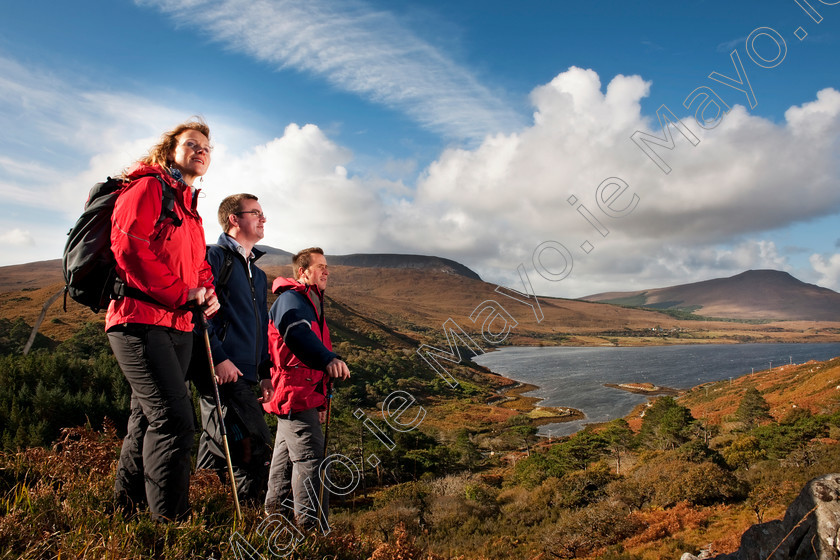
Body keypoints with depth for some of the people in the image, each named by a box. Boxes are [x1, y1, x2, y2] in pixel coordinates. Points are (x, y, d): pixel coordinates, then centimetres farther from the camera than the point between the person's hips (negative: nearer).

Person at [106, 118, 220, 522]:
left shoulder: (189, 205, 24)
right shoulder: (147, 186, -3)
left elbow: (198, 262, 29)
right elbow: (129, 248, -16)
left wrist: (208, 291, 7)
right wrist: (183, 293, -13)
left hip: (178, 326, 9)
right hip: (140, 321, -9)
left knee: (148, 422, 14)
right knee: (174, 421, -15)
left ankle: (125, 514, 26)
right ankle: (170, 524, -7)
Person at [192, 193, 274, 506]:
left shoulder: (257, 274, 25)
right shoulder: (214, 257, -2)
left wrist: (265, 374, 22)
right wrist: (219, 358, -20)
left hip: (243, 375, 9)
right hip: (221, 372, -9)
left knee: (219, 444, 13)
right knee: (256, 446, -14)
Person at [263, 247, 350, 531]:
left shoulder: (310, 302, 23)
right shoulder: (291, 299, -10)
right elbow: (298, 334, -32)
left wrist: (320, 400, 31)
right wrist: (328, 359, -51)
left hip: (305, 394, 11)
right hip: (296, 393, -11)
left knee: (287, 456, 19)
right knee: (311, 459, -12)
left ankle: (275, 515, 31)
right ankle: (313, 526, -10)